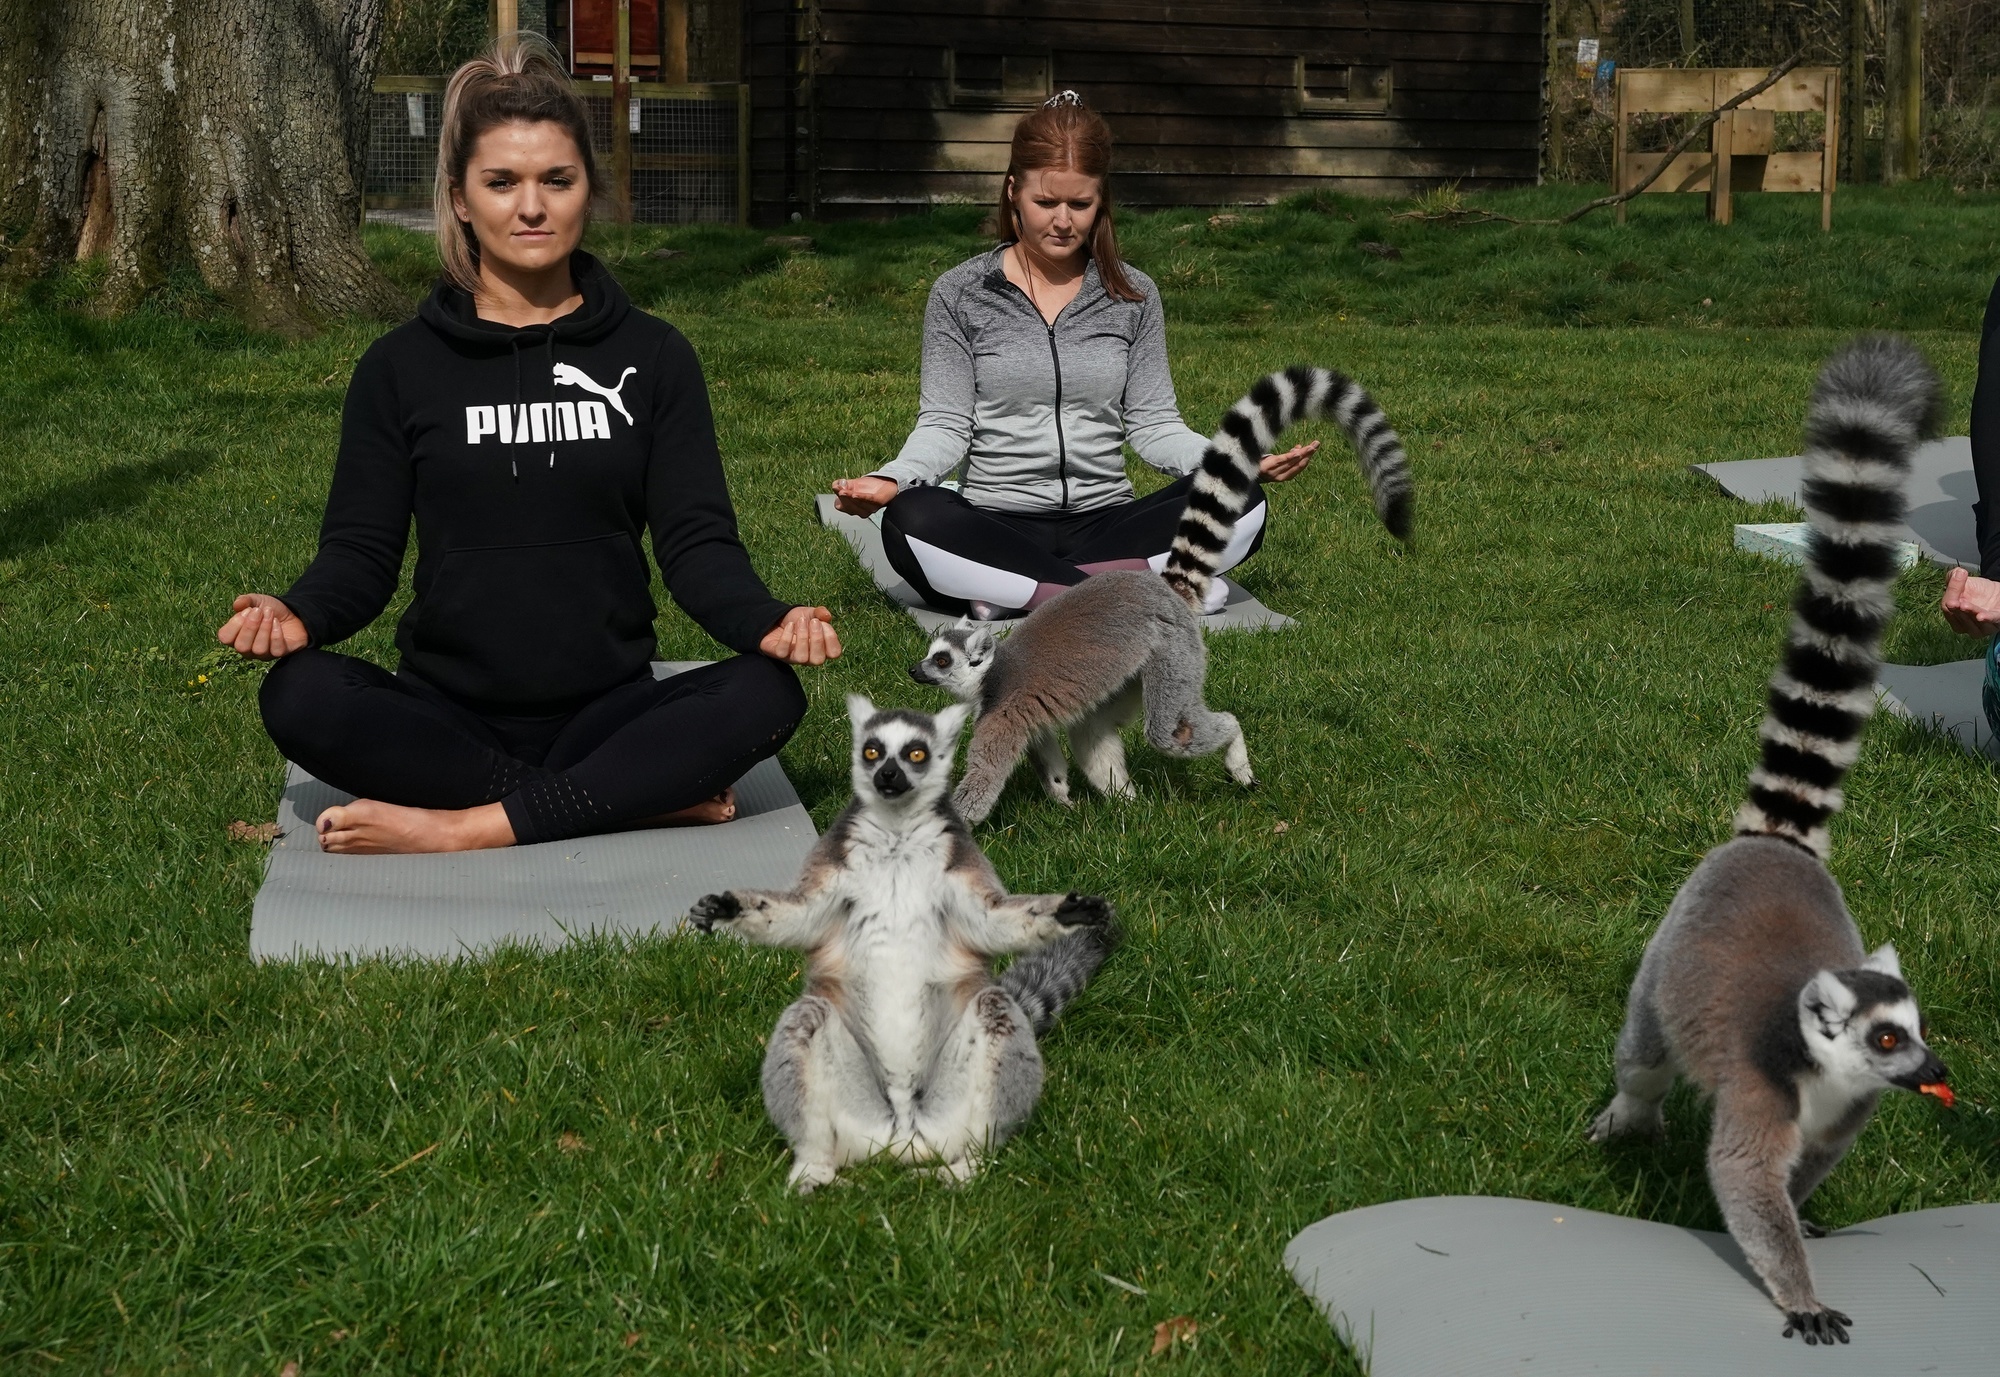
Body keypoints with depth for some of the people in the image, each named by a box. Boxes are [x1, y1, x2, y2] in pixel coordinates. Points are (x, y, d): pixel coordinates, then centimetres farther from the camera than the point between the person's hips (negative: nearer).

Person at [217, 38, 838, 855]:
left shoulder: (652, 357, 6)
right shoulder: (401, 368, 5)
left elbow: (696, 541, -1)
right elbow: (361, 550, 2)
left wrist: (767, 622, -23)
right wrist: (299, 614, -22)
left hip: (606, 710, 0)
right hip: (448, 717, 0)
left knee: (766, 693, -28)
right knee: (302, 696, -31)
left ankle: (463, 828, -29)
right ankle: (644, 798, -26)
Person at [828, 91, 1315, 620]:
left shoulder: (1133, 297, 11)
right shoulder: (959, 295, 5)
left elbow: (1153, 425, 8)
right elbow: (945, 426, 1)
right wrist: (892, 479, -20)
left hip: (1105, 524, 2)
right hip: (997, 529, -2)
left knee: (1241, 504, -24)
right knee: (910, 520, -35)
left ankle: (1022, 593, -27)